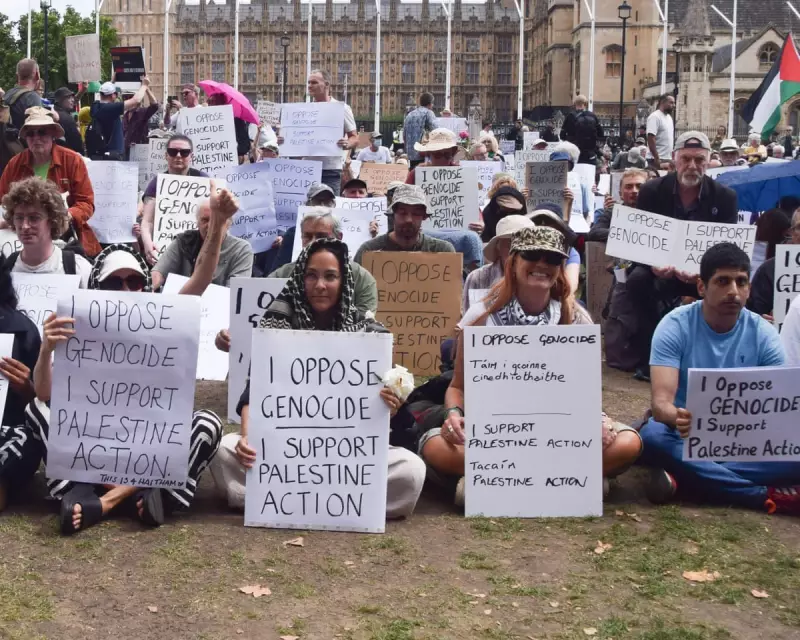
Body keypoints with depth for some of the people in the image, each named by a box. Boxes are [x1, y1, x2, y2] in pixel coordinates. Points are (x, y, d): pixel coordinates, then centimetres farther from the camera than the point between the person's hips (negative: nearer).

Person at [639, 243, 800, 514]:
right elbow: (661, 402, -23)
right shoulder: (675, 326, -13)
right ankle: (768, 497, -31)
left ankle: (682, 476, -28)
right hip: (686, 433, -2)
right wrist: (678, 417, -48)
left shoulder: (763, 333, -5)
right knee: (652, 436, -37)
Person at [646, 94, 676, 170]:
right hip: (658, 160, -9)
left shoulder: (669, 117, 17)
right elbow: (651, 139, -20)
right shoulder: (655, 117, -12)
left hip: (668, 159, 9)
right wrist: (657, 160, -24)